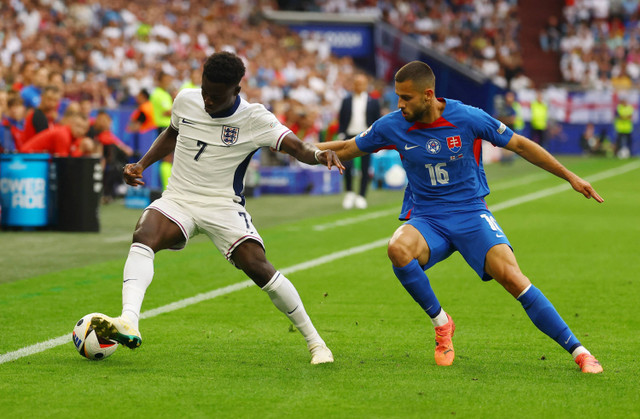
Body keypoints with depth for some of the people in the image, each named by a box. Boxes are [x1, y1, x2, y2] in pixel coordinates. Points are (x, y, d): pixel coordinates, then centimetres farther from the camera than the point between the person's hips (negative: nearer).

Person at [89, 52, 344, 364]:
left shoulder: (254, 119, -10)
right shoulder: (185, 101, 1)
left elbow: (297, 148, -19)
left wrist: (319, 154, -41)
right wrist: (141, 165, 11)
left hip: (224, 207, -2)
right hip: (177, 199, 2)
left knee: (257, 267, -20)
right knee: (143, 238, -29)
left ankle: (314, 341, -2)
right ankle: (128, 324, -47)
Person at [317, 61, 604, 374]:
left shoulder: (468, 118, -11)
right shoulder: (393, 126, -5)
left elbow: (520, 145, -1)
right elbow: (347, 149, 11)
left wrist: (570, 177, 1)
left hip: (471, 213, -2)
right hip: (425, 219, 2)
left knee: (511, 277, -24)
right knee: (398, 249, -33)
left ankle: (578, 352, -16)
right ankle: (441, 323, -9)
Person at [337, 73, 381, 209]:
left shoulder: (373, 102, 6)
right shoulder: (346, 101, 9)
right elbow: (341, 120, 11)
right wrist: (341, 135, 0)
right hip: (350, 137, 0)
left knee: (365, 169, 0)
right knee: (347, 166, -12)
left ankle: (362, 197, 10)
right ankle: (349, 193, 8)